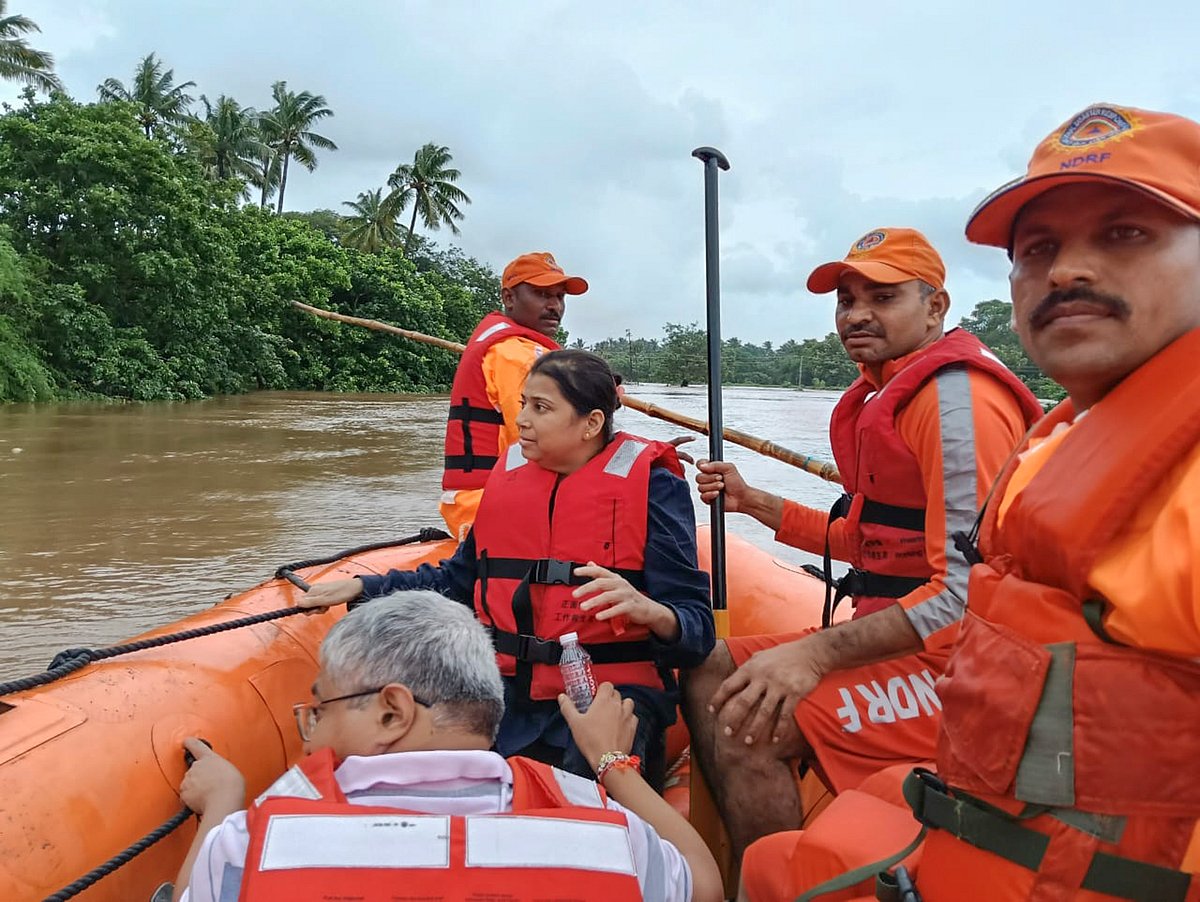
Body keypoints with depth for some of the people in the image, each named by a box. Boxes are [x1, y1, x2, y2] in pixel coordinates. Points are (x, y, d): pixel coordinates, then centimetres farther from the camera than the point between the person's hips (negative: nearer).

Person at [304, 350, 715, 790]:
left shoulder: (651, 484, -4)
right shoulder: (511, 472, 12)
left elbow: (696, 626, -9)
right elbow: (460, 581, 25)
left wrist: (647, 609, -32)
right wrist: (361, 587, 18)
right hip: (509, 690, 5)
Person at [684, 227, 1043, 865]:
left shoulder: (956, 395, -17)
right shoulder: (886, 396, 14)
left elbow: (971, 586, -26)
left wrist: (818, 653, -28)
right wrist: (753, 502, 12)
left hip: (956, 662, -10)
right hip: (889, 634, 10)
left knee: (748, 730, -24)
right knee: (709, 677, 8)